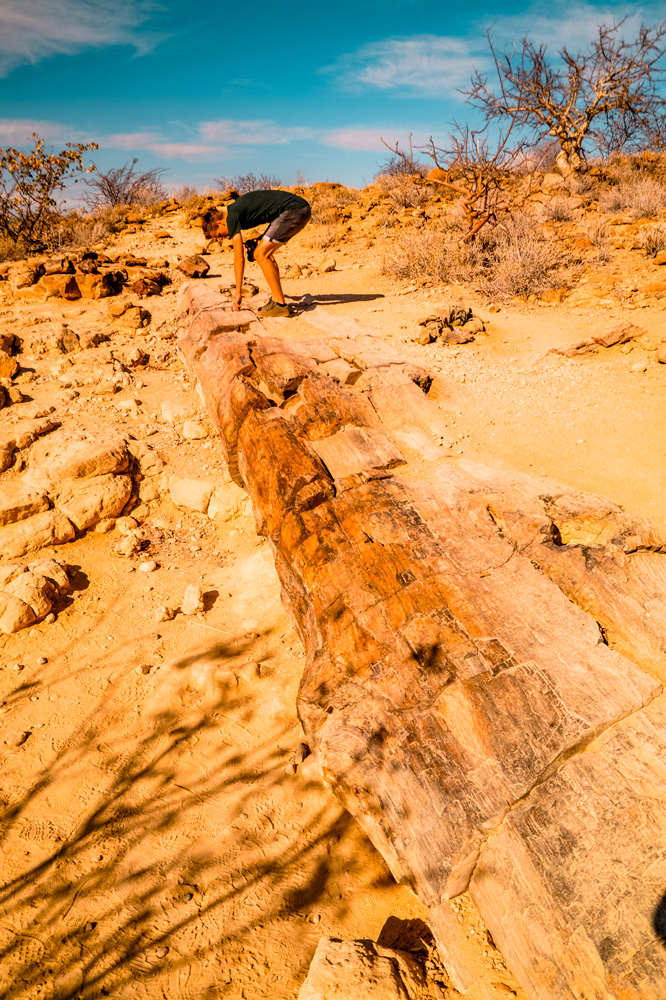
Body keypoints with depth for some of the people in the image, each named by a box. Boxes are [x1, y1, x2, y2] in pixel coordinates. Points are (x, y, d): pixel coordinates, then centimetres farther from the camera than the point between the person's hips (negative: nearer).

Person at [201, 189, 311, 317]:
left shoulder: (232, 218, -9)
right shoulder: (235, 209, 18)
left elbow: (239, 259, -10)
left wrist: (238, 294, -5)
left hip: (294, 210, -10)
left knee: (261, 254, -10)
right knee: (266, 253, 13)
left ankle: (280, 305, -11)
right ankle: (276, 299, 12)